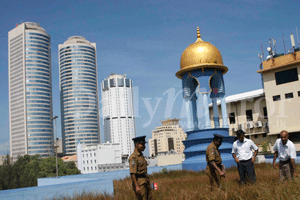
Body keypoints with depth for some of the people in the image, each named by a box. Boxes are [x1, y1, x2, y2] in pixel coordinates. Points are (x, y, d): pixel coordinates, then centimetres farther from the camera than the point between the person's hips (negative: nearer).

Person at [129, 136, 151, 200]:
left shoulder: (141, 155, 15)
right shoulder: (133, 157, -15)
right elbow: (132, 173, -20)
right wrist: (137, 186, -25)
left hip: (145, 180, 9)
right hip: (139, 182, -9)